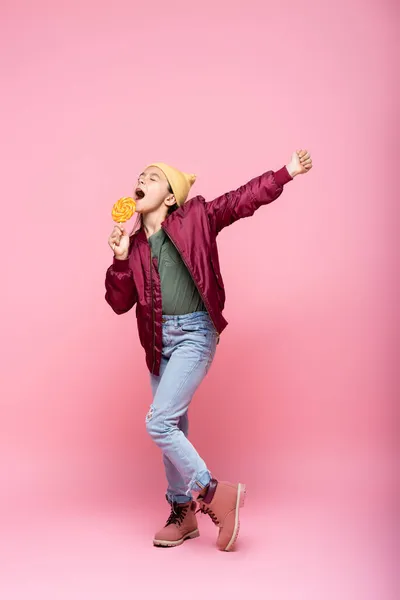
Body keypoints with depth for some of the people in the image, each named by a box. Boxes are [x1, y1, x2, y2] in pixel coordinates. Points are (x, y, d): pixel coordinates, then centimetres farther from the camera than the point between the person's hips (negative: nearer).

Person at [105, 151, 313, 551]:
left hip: (194, 335, -5)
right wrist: (120, 258, -8)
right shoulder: (133, 242, 8)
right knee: (173, 427, 12)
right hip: (158, 340, 6)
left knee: (159, 423, -15)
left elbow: (242, 200, 2)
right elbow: (119, 303, 6)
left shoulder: (195, 218, -1)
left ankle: (215, 494, 0)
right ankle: (183, 514, 27)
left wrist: (286, 173, -5)